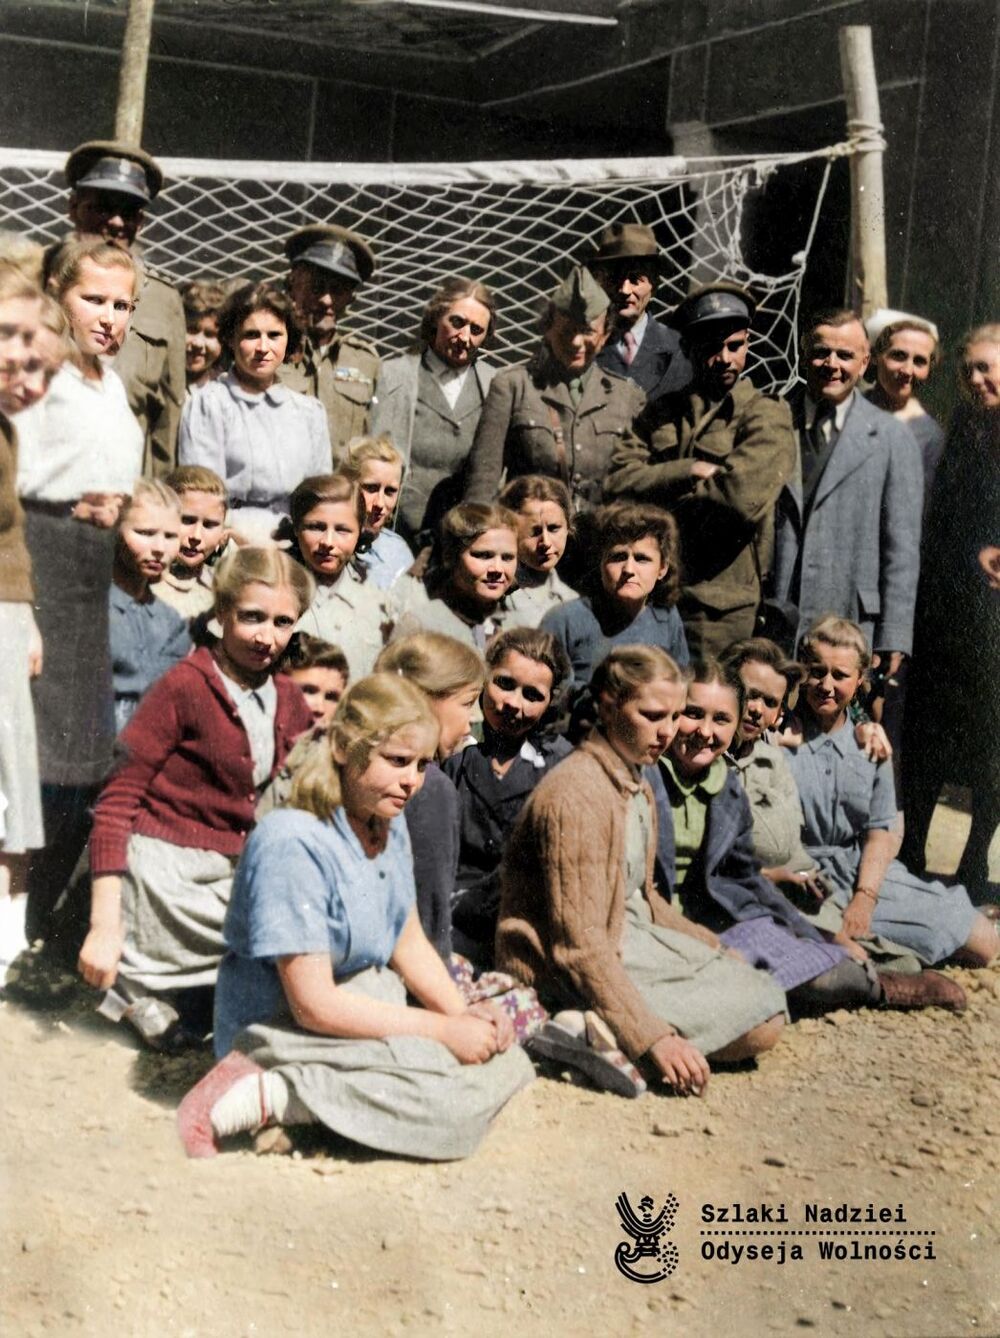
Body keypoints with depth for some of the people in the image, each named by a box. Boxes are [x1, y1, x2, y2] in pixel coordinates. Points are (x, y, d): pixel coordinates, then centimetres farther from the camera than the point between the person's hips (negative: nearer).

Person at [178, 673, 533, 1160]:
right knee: (454, 1106, -25)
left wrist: (462, 1012, -6)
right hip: (282, 1029, -10)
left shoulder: (389, 825, 4)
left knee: (507, 1064, -5)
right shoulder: (293, 844, -23)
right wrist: (444, 1031, -19)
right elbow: (314, 1005, -23)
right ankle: (262, 1096, -18)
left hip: (367, 1009, 10)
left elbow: (409, 943, 14)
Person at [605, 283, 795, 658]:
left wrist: (660, 494, -2)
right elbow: (617, 482, 1)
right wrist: (690, 471, -11)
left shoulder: (767, 417, 1)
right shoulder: (660, 413, 15)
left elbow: (742, 496, -15)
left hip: (721, 605, -4)